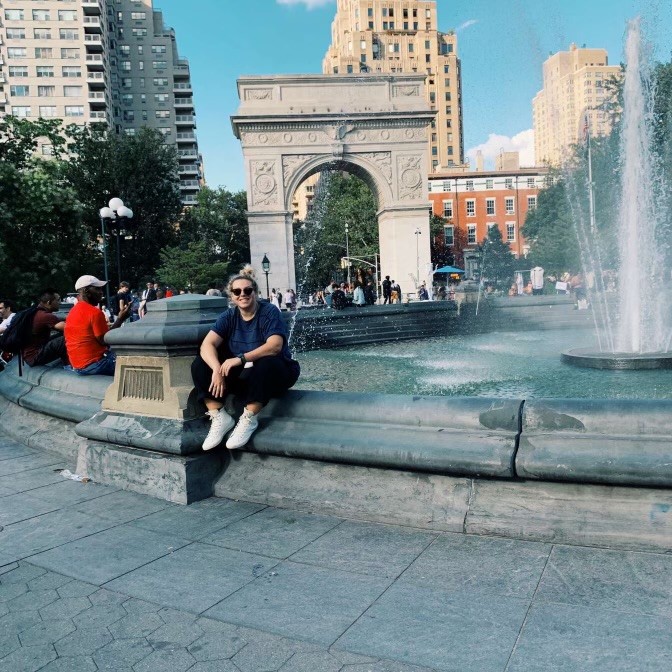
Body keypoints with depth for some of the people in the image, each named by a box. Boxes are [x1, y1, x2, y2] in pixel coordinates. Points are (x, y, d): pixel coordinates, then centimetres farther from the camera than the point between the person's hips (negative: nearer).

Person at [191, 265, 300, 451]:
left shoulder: (269, 312, -13)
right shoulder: (228, 316, -1)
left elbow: (274, 346, -28)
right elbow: (207, 345, -14)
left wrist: (241, 359, -37)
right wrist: (217, 369, -33)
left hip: (274, 373, -4)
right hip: (242, 375, 5)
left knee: (266, 365, -39)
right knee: (200, 364, -12)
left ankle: (249, 420, -24)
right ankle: (219, 417, -16)